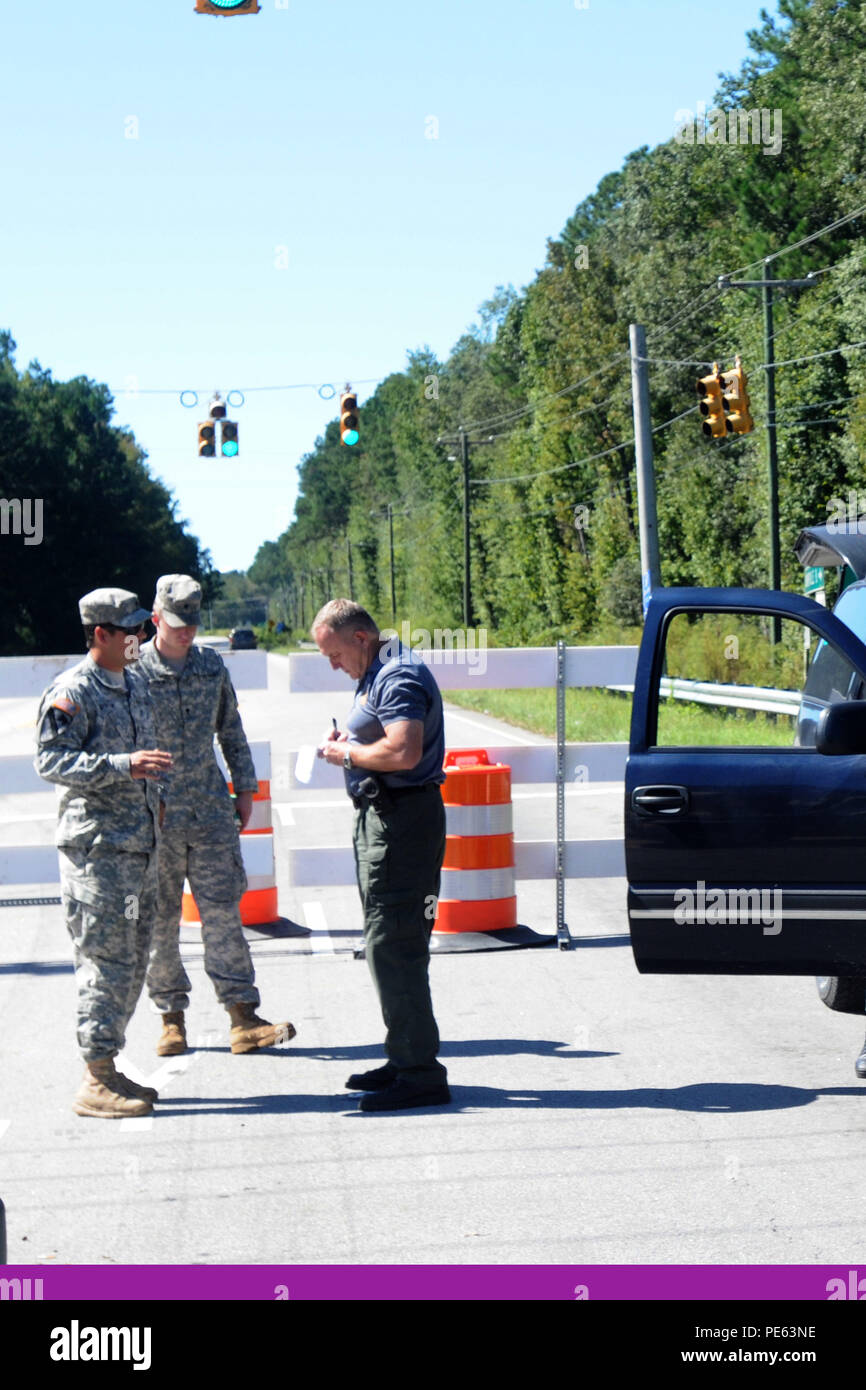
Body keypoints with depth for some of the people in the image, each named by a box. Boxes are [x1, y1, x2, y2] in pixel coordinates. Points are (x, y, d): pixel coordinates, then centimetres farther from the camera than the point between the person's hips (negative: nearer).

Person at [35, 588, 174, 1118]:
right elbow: (51, 760, -18)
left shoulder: (136, 685, 16)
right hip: (97, 843, -9)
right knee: (106, 959, -9)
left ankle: (108, 1069, 19)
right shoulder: (72, 692, -11)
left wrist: (156, 791, 17)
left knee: (132, 960, 11)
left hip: (142, 841, 9)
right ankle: (97, 1080, -4)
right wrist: (124, 766, -26)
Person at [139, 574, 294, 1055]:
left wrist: (245, 787, 15)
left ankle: (243, 1019, 0)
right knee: (159, 919, 4)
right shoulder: (133, 672, -4)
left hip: (211, 809, 3)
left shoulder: (212, 665, 9)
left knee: (222, 911, 0)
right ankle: (172, 1019, 16)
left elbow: (231, 730, 18)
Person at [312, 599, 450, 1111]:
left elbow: (404, 752, -29)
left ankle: (420, 1074, -8)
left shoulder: (399, 678, -16)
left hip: (402, 818, -11)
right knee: (390, 944, 16)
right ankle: (404, 1059, 24)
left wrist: (348, 754, -14)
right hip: (384, 815, 11)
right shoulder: (379, 675, 18)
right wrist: (347, 742, 11)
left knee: (393, 946, -11)